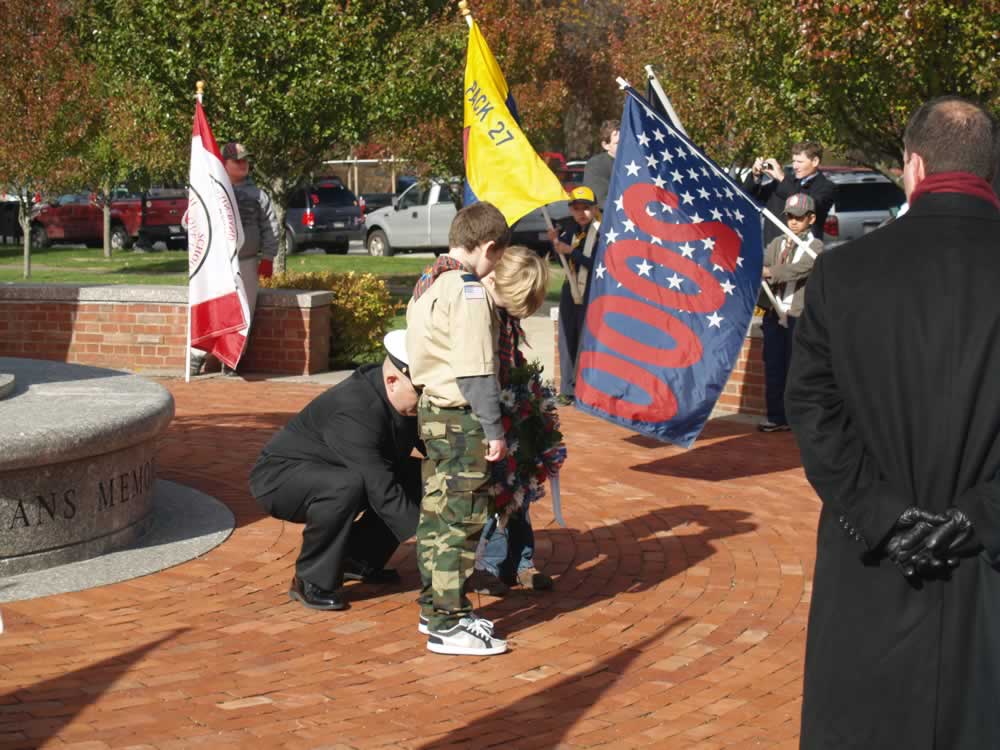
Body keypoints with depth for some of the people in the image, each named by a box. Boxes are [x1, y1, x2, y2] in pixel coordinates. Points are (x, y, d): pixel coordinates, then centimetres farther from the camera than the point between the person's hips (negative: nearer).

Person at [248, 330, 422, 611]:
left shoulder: (410, 403, -9)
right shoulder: (354, 412, -34)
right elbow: (382, 493, -38)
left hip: (334, 470, 8)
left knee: (423, 477, -5)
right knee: (346, 486, -39)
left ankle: (359, 559, 6)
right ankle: (311, 581, -19)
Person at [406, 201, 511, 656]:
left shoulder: (427, 283, 11)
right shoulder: (469, 292, -18)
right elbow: (476, 371, -21)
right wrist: (494, 429, -16)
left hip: (432, 410, 10)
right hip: (462, 419, -10)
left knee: (437, 514, 16)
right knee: (461, 520, -4)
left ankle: (435, 609, 26)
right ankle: (449, 626, 1)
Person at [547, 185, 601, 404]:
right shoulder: (572, 229, 9)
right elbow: (561, 255, 12)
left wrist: (572, 251, -19)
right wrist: (556, 241, -6)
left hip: (591, 295, -7)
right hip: (570, 292, 7)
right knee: (567, 341, 9)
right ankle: (567, 390, 18)